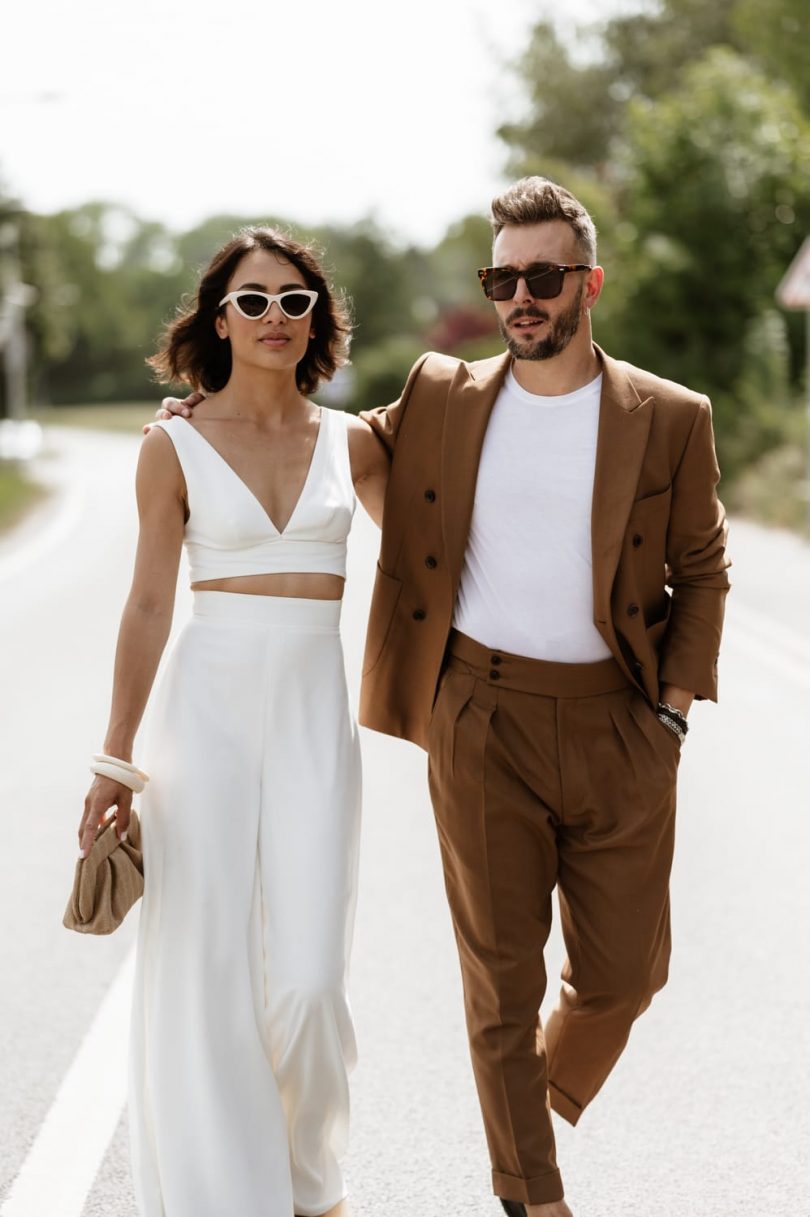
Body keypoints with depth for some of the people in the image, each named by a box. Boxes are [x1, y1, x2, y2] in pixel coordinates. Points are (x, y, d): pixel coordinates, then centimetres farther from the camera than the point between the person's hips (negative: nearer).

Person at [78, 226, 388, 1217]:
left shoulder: (349, 443, 7)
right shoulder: (175, 447, 1)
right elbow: (148, 607, 1)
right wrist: (117, 758, -1)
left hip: (314, 713, 1)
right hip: (207, 706, -1)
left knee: (306, 979, -5)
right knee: (203, 972, 0)